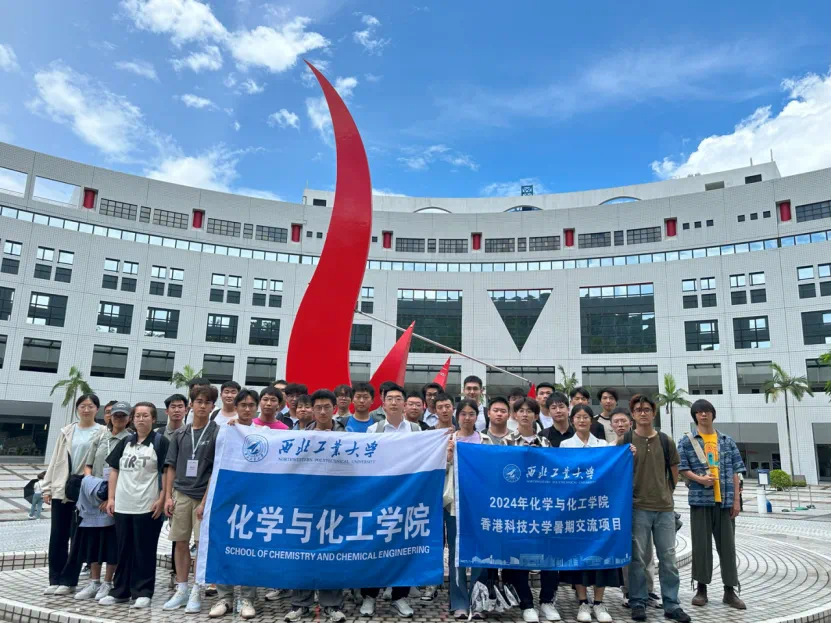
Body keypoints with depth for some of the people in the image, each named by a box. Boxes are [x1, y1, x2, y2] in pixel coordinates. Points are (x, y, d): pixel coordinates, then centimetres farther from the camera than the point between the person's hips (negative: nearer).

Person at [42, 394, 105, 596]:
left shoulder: (101, 433, -3)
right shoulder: (67, 432, 11)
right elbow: (55, 460, 12)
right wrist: (47, 487, 7)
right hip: (61, 489, 4)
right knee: (57, 537, 7)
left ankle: (68, 581, 13)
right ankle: (55, 580, 18)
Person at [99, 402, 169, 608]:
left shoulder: (160, 442, -3)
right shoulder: (125, 442, 13)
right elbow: (114, 470, 16)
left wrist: (161, 500, -14)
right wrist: (110, 498, 8)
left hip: (148, 506, -5)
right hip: (122, 505, 5)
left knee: (144, 551, 2)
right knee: (124, 550, 13)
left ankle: (143, 593, 11)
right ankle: (120, 591, 24)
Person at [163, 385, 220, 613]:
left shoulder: (217, 432, -3)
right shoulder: (180, 434, 9)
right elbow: (171, 467, 11)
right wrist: (168, 496, 3)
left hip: (204, 496, -4)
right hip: (181, 494, 4)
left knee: (202, 543, -1)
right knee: (180, 542, 9)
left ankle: (196, 592, 11)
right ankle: (181, 590, 22)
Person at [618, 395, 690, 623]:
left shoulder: (666, 441, 5)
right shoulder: (624, 441, -2)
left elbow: (674, 473, 15)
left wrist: (665, 494, 14)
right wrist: (628, 495, -9)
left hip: (665, 508, 3)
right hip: (637, 508, -2)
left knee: (668, 557, 7)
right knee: (638, 558, 3)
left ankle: (672, 605, 18)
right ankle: (638, 603, 14)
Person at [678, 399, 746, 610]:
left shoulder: (727, 441, 10)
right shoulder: (687, 441, 2)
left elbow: (735, 472, 8)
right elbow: (682, 468, -1)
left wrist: (736, 500, 3)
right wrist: (699, 479, -18)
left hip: (725, 500, 2)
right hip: (700, 499, -2)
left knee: (727, 545, 6)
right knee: (701, 545, 4)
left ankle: (730, 591, 15)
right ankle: (701, 589, 14)